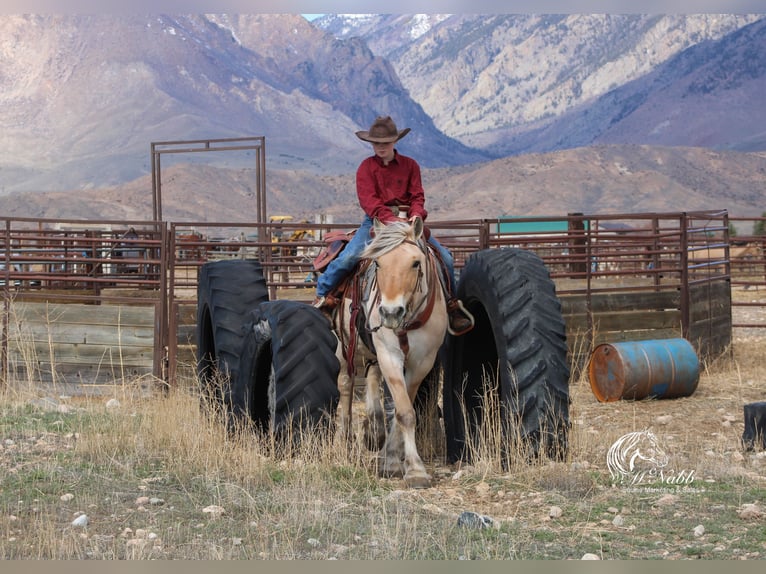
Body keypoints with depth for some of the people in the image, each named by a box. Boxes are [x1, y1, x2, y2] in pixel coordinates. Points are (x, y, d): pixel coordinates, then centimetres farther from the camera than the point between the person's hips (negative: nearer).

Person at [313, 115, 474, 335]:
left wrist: (416, 214, -21)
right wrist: (389, 218, -28)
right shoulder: (367, 167, 0)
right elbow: (368, 199, -12)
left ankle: (451, 302, 8)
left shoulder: (410, 165, 7)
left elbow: (417, 195, 2)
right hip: (376, 220, -2)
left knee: (444, 257, -10)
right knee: (348, 257, -24)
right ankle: (322, 296, -3)